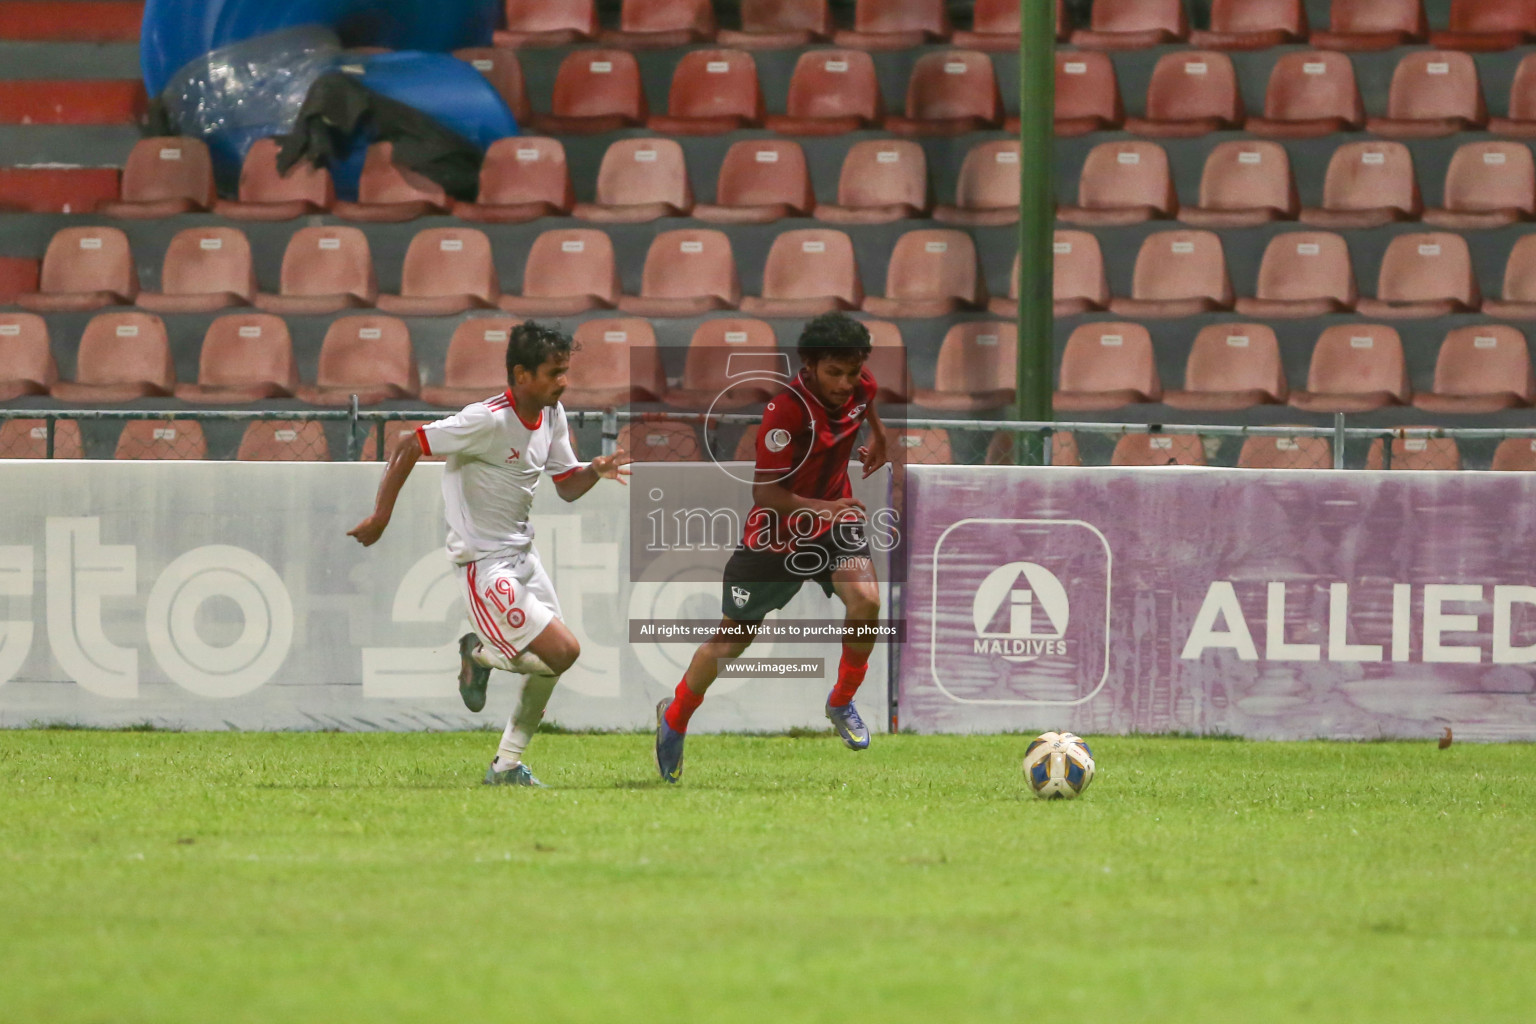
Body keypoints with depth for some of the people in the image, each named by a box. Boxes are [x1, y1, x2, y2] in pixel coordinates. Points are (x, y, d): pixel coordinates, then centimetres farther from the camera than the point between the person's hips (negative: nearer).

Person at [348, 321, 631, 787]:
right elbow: (409, 446, -18)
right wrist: (380, 517, -17)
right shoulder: (488, 421, -23)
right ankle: (481, 654, 11)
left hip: (522, 553, 9)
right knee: (562, 650, -15)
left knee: (550, 665, 9)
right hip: (486, 564, -9)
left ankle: (508, 765, 21)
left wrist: (596, 470, -10)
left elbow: (567, 487, 13)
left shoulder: (552, 416, 3)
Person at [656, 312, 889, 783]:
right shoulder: (787, 409, -31)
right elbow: (763, 491, -30)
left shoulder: (858, 385, -12)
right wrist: (819, 507, -43)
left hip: (834, 518, 4)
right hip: (776, 532, -4)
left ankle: (842, 703, 1)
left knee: (865, 598, -24)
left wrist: (878, 434, 26)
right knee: (732, 639, 10)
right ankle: (675, 719, 36)